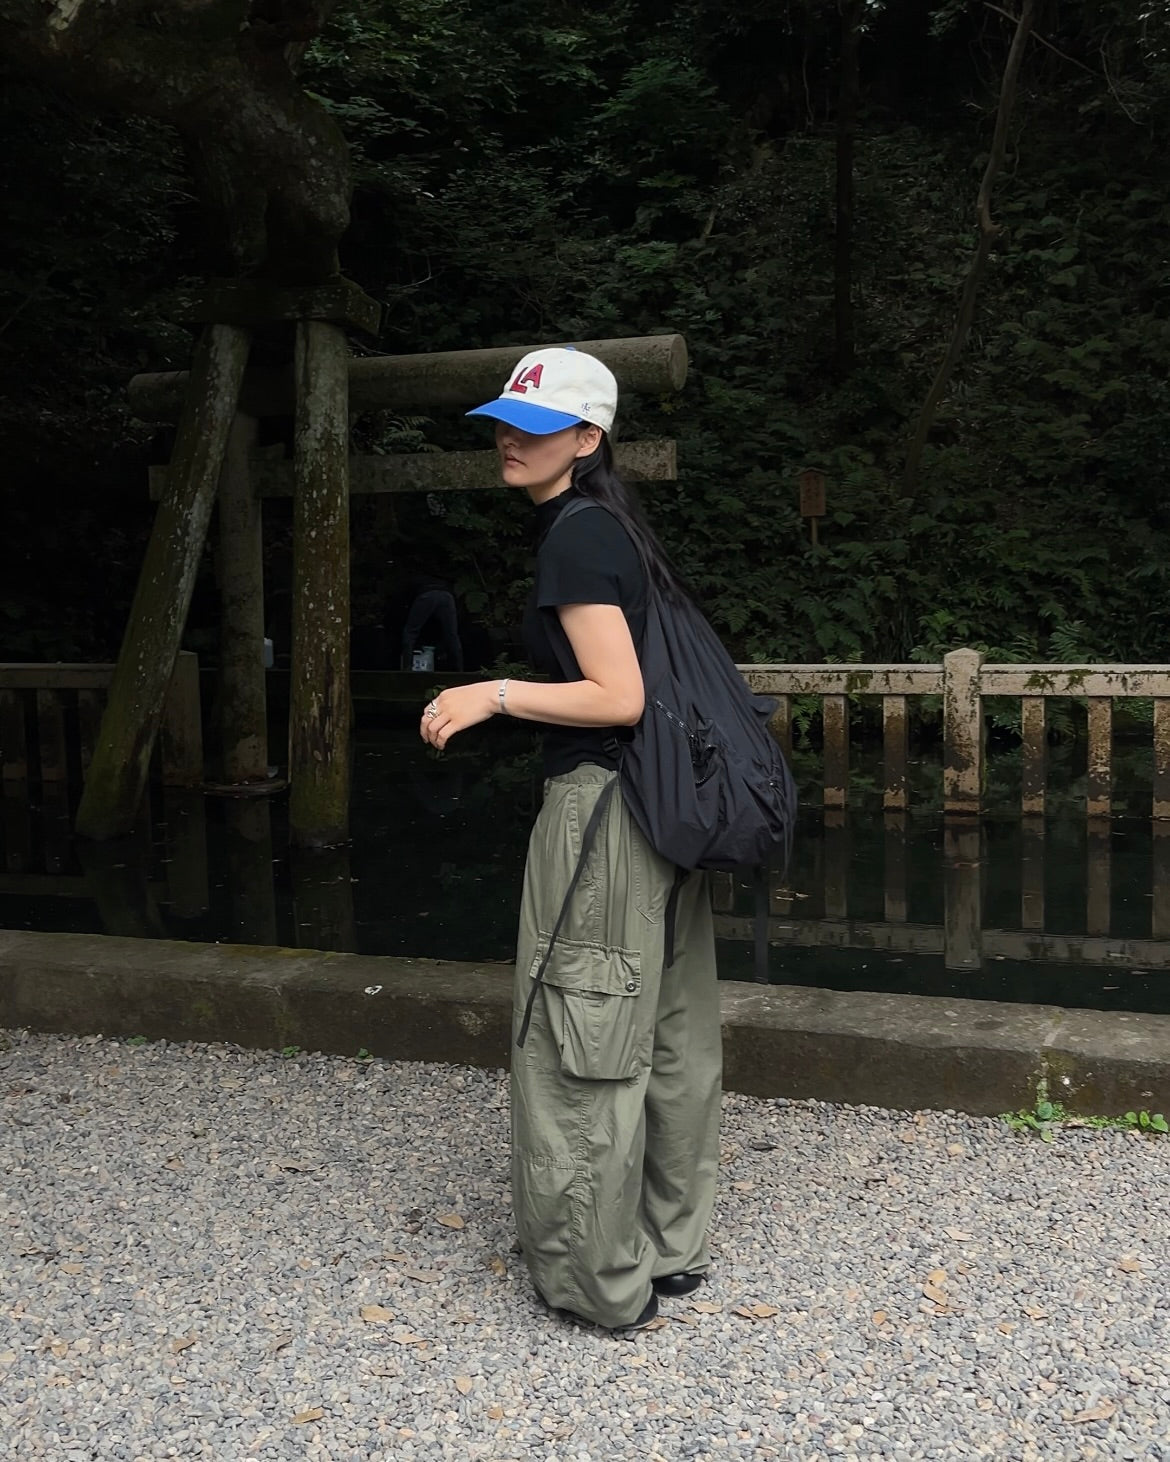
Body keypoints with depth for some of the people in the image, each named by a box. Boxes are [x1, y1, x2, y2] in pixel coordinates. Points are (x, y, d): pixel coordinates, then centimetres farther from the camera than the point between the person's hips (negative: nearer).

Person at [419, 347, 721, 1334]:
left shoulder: (575, 540, -15)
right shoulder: (618, 526, 14)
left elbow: (619, 698, -20)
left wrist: (498, 694, -18)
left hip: (599, 808, -10)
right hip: (660, 805, 10)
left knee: (584, 1044, 1)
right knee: (668, 1035, 16)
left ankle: (601, 1279, 15)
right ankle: (671, 1247, 31)